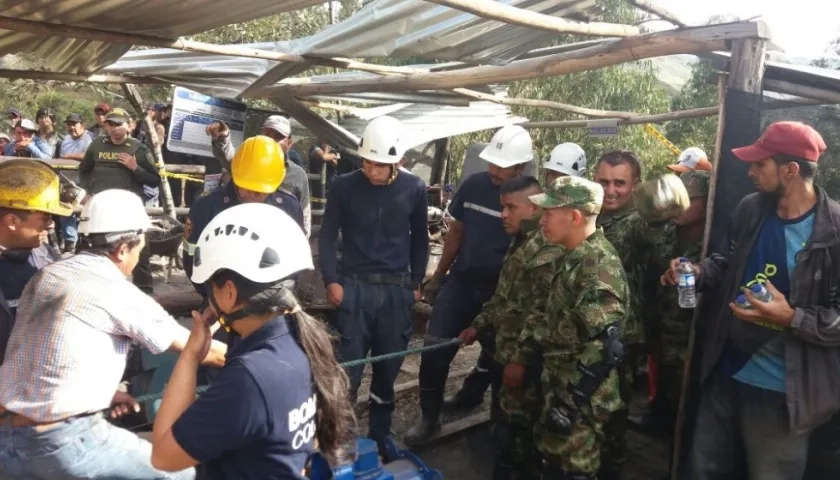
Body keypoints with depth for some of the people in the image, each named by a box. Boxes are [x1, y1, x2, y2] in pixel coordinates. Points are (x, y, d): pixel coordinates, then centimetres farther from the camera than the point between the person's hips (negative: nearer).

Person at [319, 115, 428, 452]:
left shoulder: (414, 189, 1)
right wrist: (331, 280, -5)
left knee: (389, 365, 11)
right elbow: (327, 236, 3)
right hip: (354, 286, -1)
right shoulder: (344, 187, -3)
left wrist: (416, 282, 9)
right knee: (349, 364, 1)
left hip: (397, 289, 2)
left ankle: (379, 434, 29)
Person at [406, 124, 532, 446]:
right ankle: (430, 417, 15)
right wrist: (438, 276, 10)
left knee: (496, 357, 15)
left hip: (501, 290, -2)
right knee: (434, 349, -2)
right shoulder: (473, 185, -2)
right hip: (461, 280, 3)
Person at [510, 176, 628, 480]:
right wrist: (522, 357, 17)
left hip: (579, 398, -9)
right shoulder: (575, 258, 8)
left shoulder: (600, 264, -23)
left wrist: (569, 402, -24)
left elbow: (602, 347, -27)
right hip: (560, 386, 9)